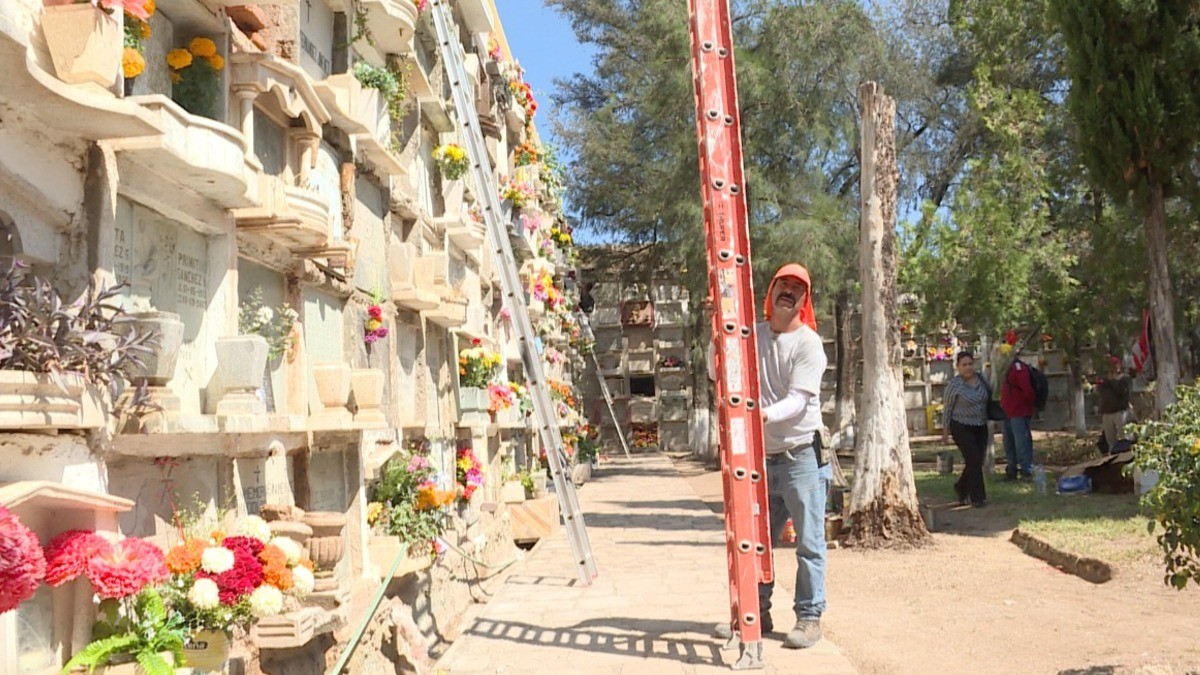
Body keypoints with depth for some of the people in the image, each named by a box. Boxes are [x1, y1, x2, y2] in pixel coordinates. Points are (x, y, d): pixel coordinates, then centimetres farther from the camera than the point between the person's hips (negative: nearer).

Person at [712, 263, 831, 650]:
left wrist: (766, 414, -35)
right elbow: (717, 373, 1)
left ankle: (809, 617, 11)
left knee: (809, 542, 0)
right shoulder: (752, 336, 8)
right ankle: (756, 613, 25)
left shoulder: (808, 343, -7)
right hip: (762, 457, 5)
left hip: (801, 455, -5)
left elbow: (798, 400, -16)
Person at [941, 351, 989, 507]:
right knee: (973, 460, -10)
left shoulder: (980, 379, 3)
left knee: (978, 461, 9)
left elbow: (989, 397, 16)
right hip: (962, 428, -6)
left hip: (981, 427, 6)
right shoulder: (954, 384, -12)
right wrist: (945, 430, -5)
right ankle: (977, 497, -1)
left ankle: (961, 488, 31)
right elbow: (947, 408, -7)